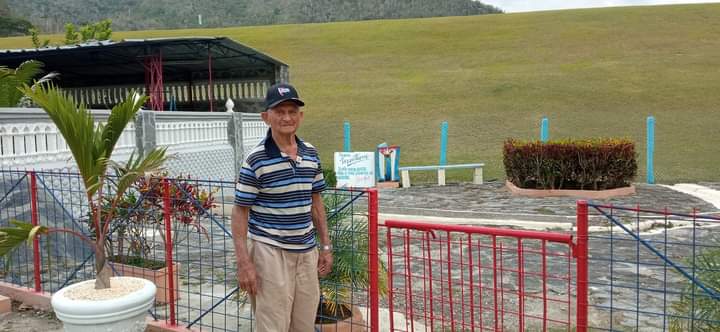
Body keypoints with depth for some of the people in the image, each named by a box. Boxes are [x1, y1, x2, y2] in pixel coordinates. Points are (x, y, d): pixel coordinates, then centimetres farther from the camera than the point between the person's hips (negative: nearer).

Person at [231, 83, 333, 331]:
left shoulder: (311, 154, 5)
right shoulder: (255, 160, -12)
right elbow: (240, 212, -9)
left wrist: (325, 246, 13)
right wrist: (243, 262, -13)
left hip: (307, 251, 6)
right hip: (270, 252, -5)